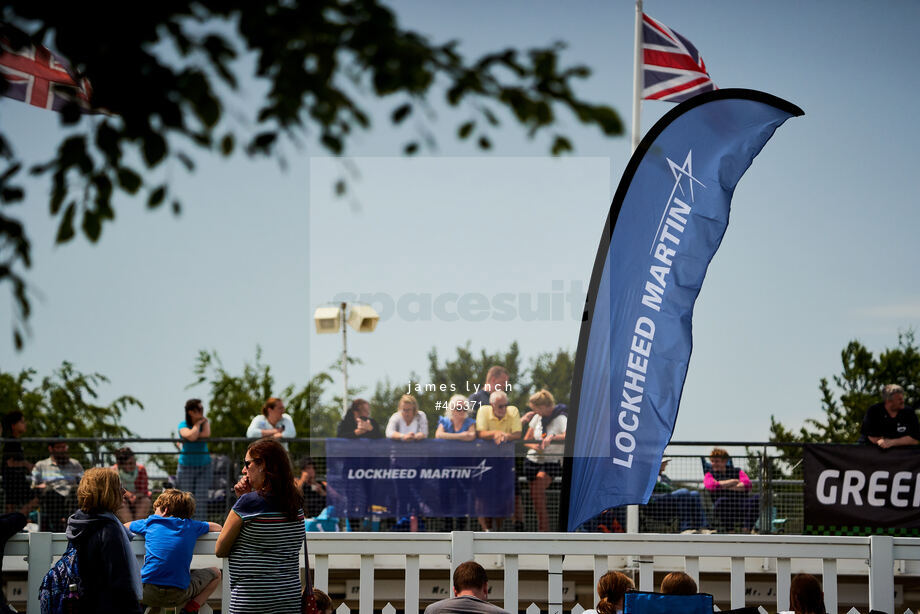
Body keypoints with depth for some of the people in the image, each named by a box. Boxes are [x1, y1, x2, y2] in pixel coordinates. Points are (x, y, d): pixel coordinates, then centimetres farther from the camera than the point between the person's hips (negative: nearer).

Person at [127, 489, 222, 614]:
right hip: (178, 596, -1)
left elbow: (123, 527, 28)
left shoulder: (151, 522, 11)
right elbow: (217, 527, 29)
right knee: (215, 573, 24)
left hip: (147, 594, 1)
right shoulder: (190, 526, 12)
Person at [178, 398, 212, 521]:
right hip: (186, 466, -2)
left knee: (201, 497, -5)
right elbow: (192, 437, -25)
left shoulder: (205, 422, 4)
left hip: (203, 465, 2)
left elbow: (207, 434, -17)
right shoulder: (183, 425, -5)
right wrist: (198, 423, -10)